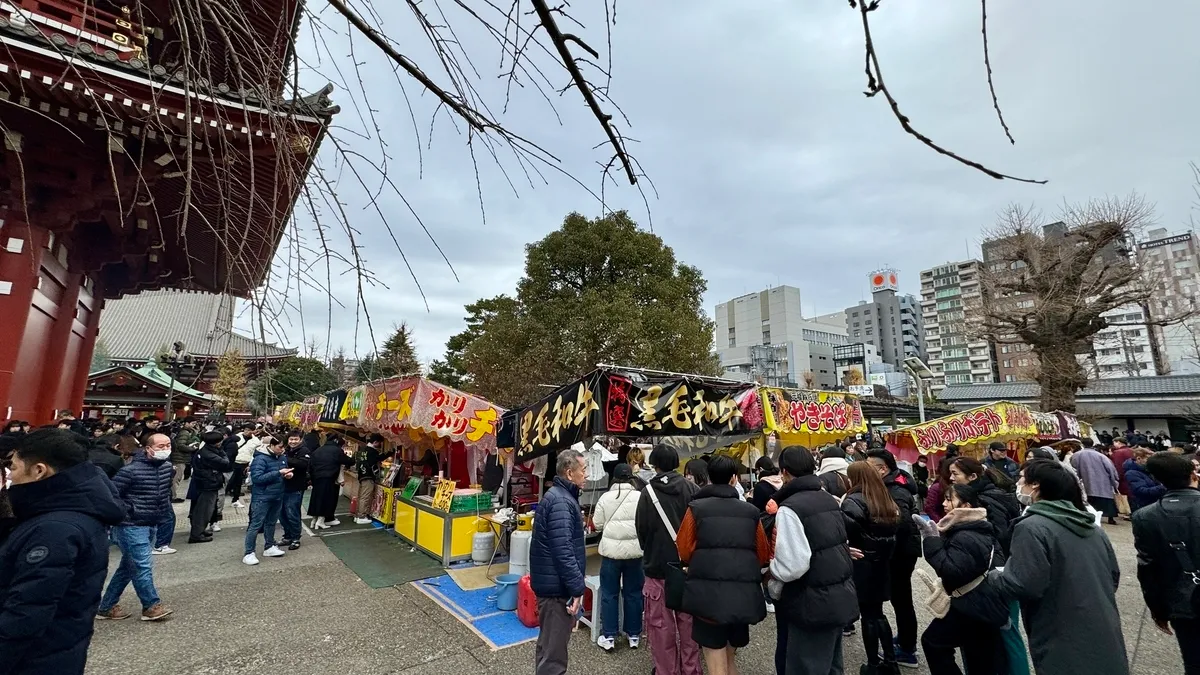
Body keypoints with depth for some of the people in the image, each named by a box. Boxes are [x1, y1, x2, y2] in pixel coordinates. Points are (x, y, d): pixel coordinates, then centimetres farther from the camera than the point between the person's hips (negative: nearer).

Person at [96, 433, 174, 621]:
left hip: (152, 525, 7)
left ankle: (106, 606, 30)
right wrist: (127, 511, -13)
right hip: (132, 526, -7)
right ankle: (151, 606, 9)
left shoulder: (167, 466, 3)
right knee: (143, 566, -3)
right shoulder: (131, 470, -20)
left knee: (128, 567, 17)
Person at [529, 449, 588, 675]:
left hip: (553, 581, 10)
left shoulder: (560, 495, 10)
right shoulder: (560, 501, -23)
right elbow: (563, 551, -28)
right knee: (554, 647, 3)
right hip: (557, 584, -10)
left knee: (551, 641, 25)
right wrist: (577, 588, -24)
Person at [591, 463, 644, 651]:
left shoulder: (605, 497, -5)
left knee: (609, 594, 11)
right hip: (634, 550, 1)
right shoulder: (640, 497, -7)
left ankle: (608, 637, 17)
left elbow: (597, 524, 0)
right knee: (633, 593, 14)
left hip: (611, 550, 0)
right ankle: (634, 635, 24)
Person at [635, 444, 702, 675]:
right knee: (688, 620, 17)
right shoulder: (690, 488, -8)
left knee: (661, 624, 12)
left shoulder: (648, 491, -11)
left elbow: (641, 529, -5)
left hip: (658, 565, -2)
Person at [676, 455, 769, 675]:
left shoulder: (696, 508, -2)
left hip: (708, 593, -3)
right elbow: (764, 556, 9)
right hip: (744, 594, 4)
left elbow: (684, 552, -3)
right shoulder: (751, 511, 5)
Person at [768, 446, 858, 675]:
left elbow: (794, 565, -26)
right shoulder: (830, 500, 7)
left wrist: (772, 567, -6)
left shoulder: (789, 508, -19)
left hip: (815, 604, -8)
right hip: (840, 597, 8)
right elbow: (834, 545, 15)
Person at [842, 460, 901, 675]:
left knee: (868, 615, 6)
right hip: (882, 564, 7)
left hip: (862, 565, -7)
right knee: (877, 613, 20)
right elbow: (896, 528, 11)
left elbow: (846, 528, -32)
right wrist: (885, 552, 16)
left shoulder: (855, 500, -17)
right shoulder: (887, 500, 7)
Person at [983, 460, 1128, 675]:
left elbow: (1022, 585, -25)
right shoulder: (1091, 525, 7)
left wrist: (991, 576, -6)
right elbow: (1113, 575, 17)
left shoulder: (1031, 527, -20)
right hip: (1105, 638, 8)